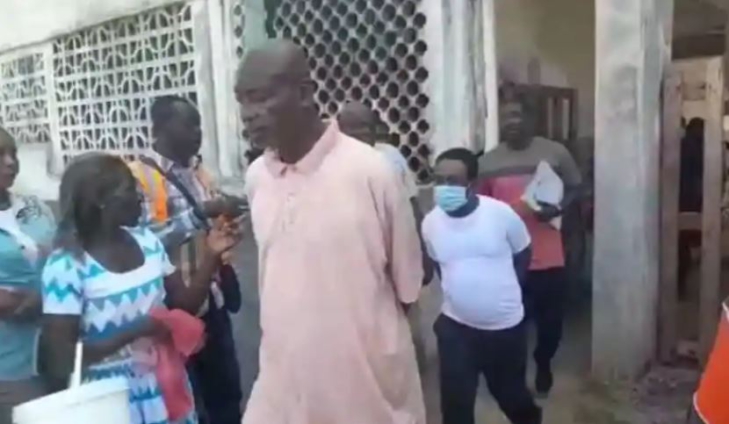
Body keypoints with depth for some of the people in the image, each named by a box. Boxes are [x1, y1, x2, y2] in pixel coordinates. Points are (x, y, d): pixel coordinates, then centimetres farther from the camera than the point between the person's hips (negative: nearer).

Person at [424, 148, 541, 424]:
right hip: (456, 326, 1)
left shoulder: (501, 213, -15)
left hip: (505, 325, -1)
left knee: (510, 392, 20)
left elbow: (523, 254, 2)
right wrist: (460, 291, 5)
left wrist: (504, 292, 4)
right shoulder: (431, 222, -9)